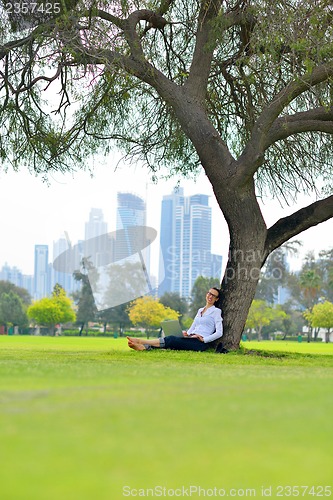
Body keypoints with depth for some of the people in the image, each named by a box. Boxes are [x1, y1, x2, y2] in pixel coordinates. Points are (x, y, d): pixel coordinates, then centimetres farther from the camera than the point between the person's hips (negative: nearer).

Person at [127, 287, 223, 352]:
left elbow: (219, 333, -7)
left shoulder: (216, 311, 2)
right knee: (171, 340, -22)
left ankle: (141, 341, -37)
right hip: (191, 339, 7)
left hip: (201, 343, -7)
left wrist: (204, 339, -16)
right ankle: (144, 347, -44)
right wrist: (186, 333, 1)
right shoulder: (200, 310, 26)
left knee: (171, 340, -27)